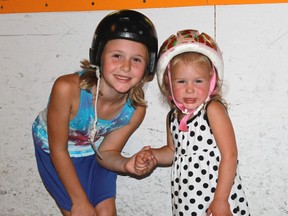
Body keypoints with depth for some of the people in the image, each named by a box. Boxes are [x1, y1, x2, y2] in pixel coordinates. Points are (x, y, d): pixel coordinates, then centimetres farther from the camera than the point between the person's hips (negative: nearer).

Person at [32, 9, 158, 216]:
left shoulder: (136, 109, -25)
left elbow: (106, 152, -10)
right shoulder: (68, 88, -38)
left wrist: (126, 165, -33)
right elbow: (58, 150, -24)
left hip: (95, 151, 3)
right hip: (54, 153, -3)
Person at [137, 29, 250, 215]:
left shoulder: (213, 109, -14)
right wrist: (152, 154, -1)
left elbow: (229, 155, -16)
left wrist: (221, 200, -17)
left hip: (218, 198, -5)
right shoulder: (173, 117, 4)